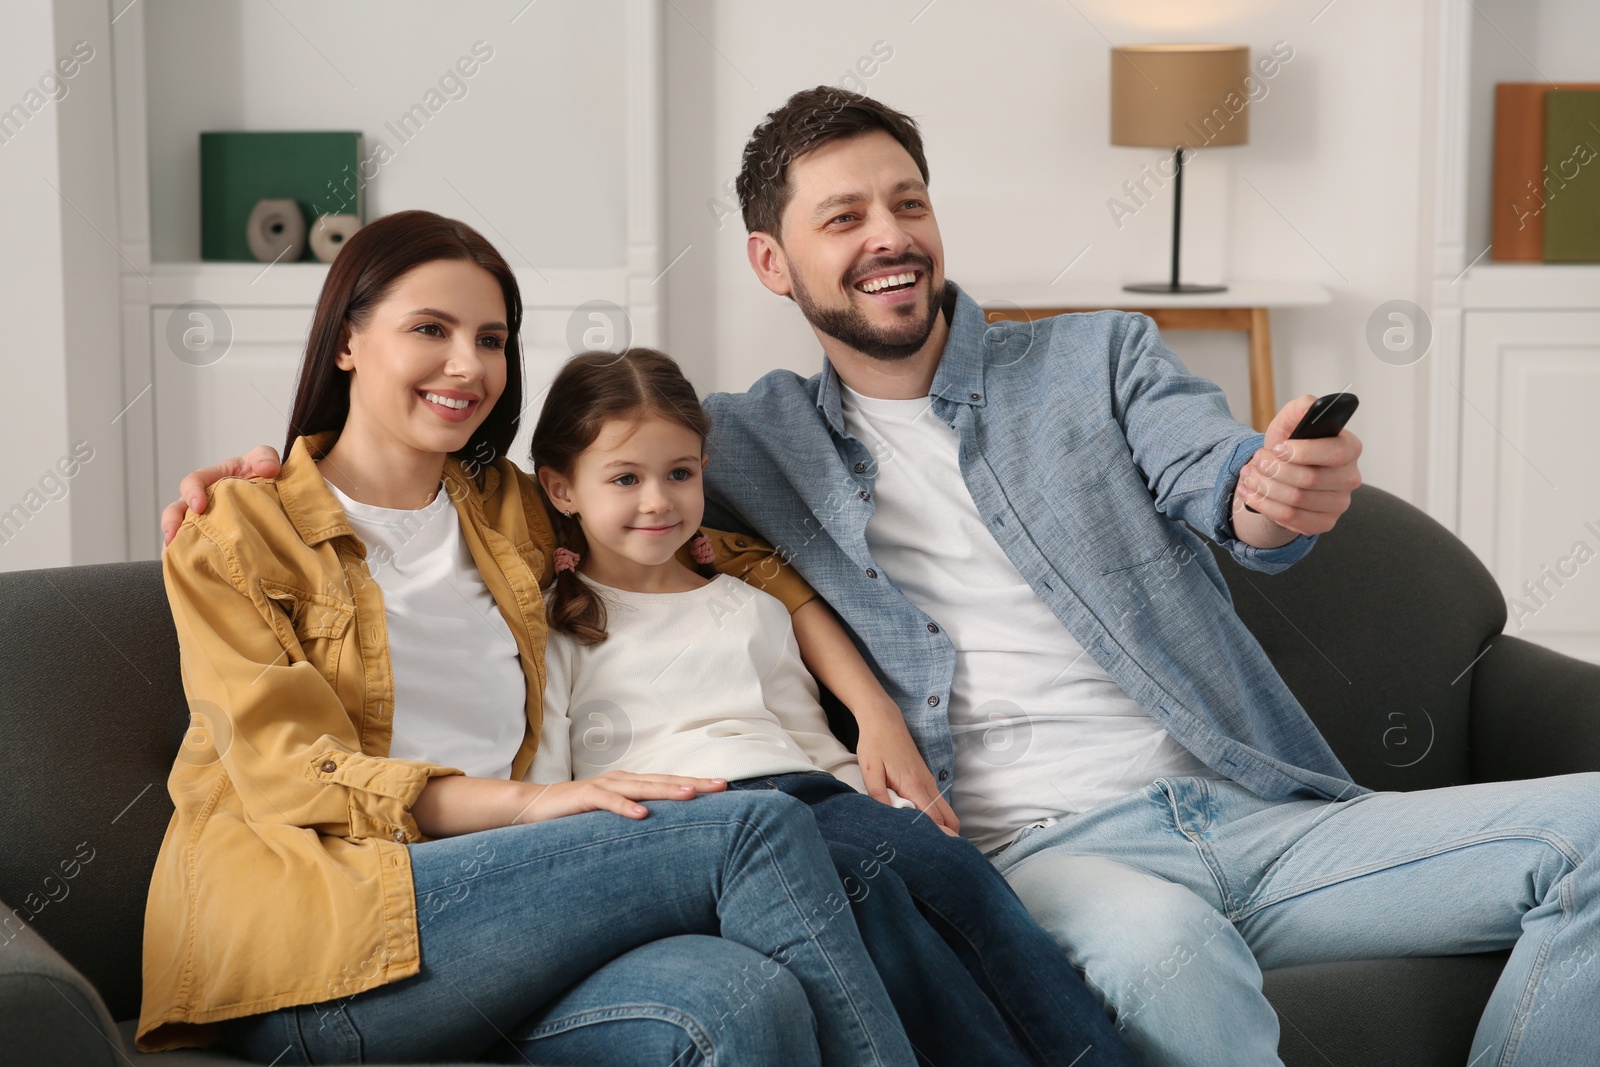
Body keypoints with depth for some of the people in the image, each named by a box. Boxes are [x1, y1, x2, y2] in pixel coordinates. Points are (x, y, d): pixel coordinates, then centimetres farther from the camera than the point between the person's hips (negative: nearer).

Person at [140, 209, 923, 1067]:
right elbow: (287, 772, -4)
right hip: (295, 943, -5)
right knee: (758, 830, -23)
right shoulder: (234, 530, 9)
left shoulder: (509, 513, 24)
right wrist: (525, 802, -19)